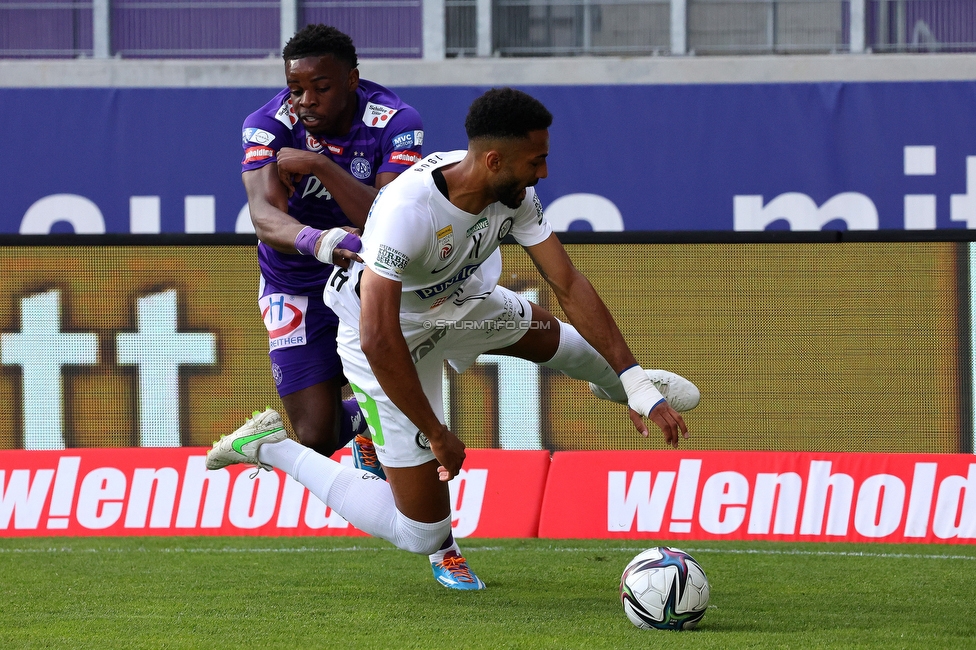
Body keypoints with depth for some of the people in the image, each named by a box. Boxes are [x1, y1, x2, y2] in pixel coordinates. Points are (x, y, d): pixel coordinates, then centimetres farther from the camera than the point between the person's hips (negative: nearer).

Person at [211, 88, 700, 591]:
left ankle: (618, 383, 65)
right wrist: (437, 435, -33)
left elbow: (568, 285, -11)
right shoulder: (407, 210, -42)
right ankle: (271, 447, 5)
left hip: (458, 303, 7)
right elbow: (378, 341, -42)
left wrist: (634, 383, -13)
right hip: (392, 337, -7)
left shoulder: (515, 194, -19)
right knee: (422, 532, -5)